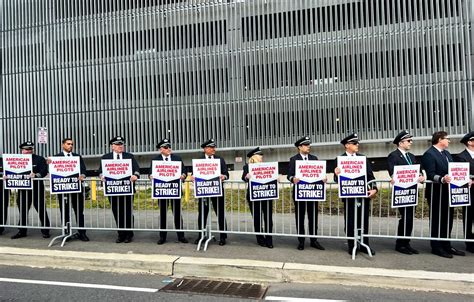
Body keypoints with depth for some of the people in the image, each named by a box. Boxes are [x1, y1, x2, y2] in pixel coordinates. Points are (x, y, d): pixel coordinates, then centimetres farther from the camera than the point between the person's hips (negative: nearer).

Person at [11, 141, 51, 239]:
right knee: (23, 210, 12)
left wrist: (36, 175, -28)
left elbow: (44, 171, -11)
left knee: (41, 209, -1)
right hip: (23, 189, 4)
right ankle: (22, 231, 26)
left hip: (37, 188, -4)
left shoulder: (40, 159, 0)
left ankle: (45, 231, 8)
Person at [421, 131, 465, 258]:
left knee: (448, 219, 15)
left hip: (447, 192, 9)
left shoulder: (447, 153, 17)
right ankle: (436, 247, 11)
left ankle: (446, 245, 26)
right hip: (436, 193, -9)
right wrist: (442, 179, -36)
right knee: (437, 220, 0)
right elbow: (430, 175, -20)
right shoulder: (429, 154, -12)